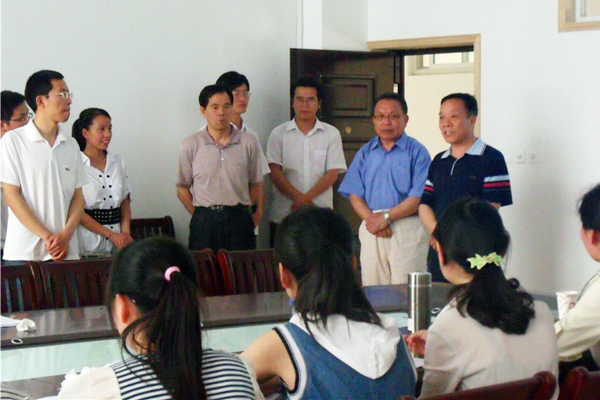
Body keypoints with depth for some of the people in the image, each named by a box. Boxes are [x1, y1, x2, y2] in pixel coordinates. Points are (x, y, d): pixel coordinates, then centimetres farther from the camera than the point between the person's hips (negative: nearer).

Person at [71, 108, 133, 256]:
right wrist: (111, 235, -12)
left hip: (117, 241, 5)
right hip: (88, 243, -5)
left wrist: (125, 233, -5)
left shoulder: (117, 162, 12)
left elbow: (125, 201, 12)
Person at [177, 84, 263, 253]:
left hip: (239, 220, 1)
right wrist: (202, 216, 3)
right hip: (204, 223, -1)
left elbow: (256, 185, 11)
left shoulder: (249, 143, 5)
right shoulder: (191, 145, 3)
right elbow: (182, 188, 8)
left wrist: (257, 213, 3)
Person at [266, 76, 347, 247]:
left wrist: (306, 197, -13)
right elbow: (275, 172, -2)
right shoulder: (279, 134, 8)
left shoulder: (331, 134, 9)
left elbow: (332, 173, 0)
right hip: (283, 215, 0)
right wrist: (298, 197, -15)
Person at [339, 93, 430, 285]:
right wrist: (371, 218, -9)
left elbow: (419, 197, -7)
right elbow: (354, 194, 9)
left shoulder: (417, 152, 1)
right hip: (370, 231, 4)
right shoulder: (365, 153, 15)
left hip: (406, 230, -4)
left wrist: (386, 217, -13)